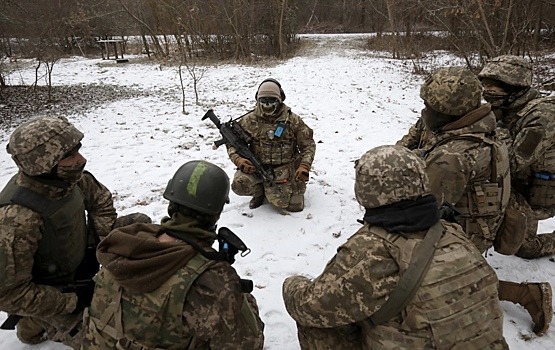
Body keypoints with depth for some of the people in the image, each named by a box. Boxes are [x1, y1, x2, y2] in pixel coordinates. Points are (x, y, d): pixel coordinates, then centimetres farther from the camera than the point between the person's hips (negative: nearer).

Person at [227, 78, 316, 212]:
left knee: (295, 206, -13)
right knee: (239, 184, -29)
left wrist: (304, 166, -15)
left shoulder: (293, 120, -2)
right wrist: (238, 159, -17)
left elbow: (308, 144, 2)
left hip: (285, 169, 0)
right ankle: (259, 192, 9)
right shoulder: (249, 120, 0)